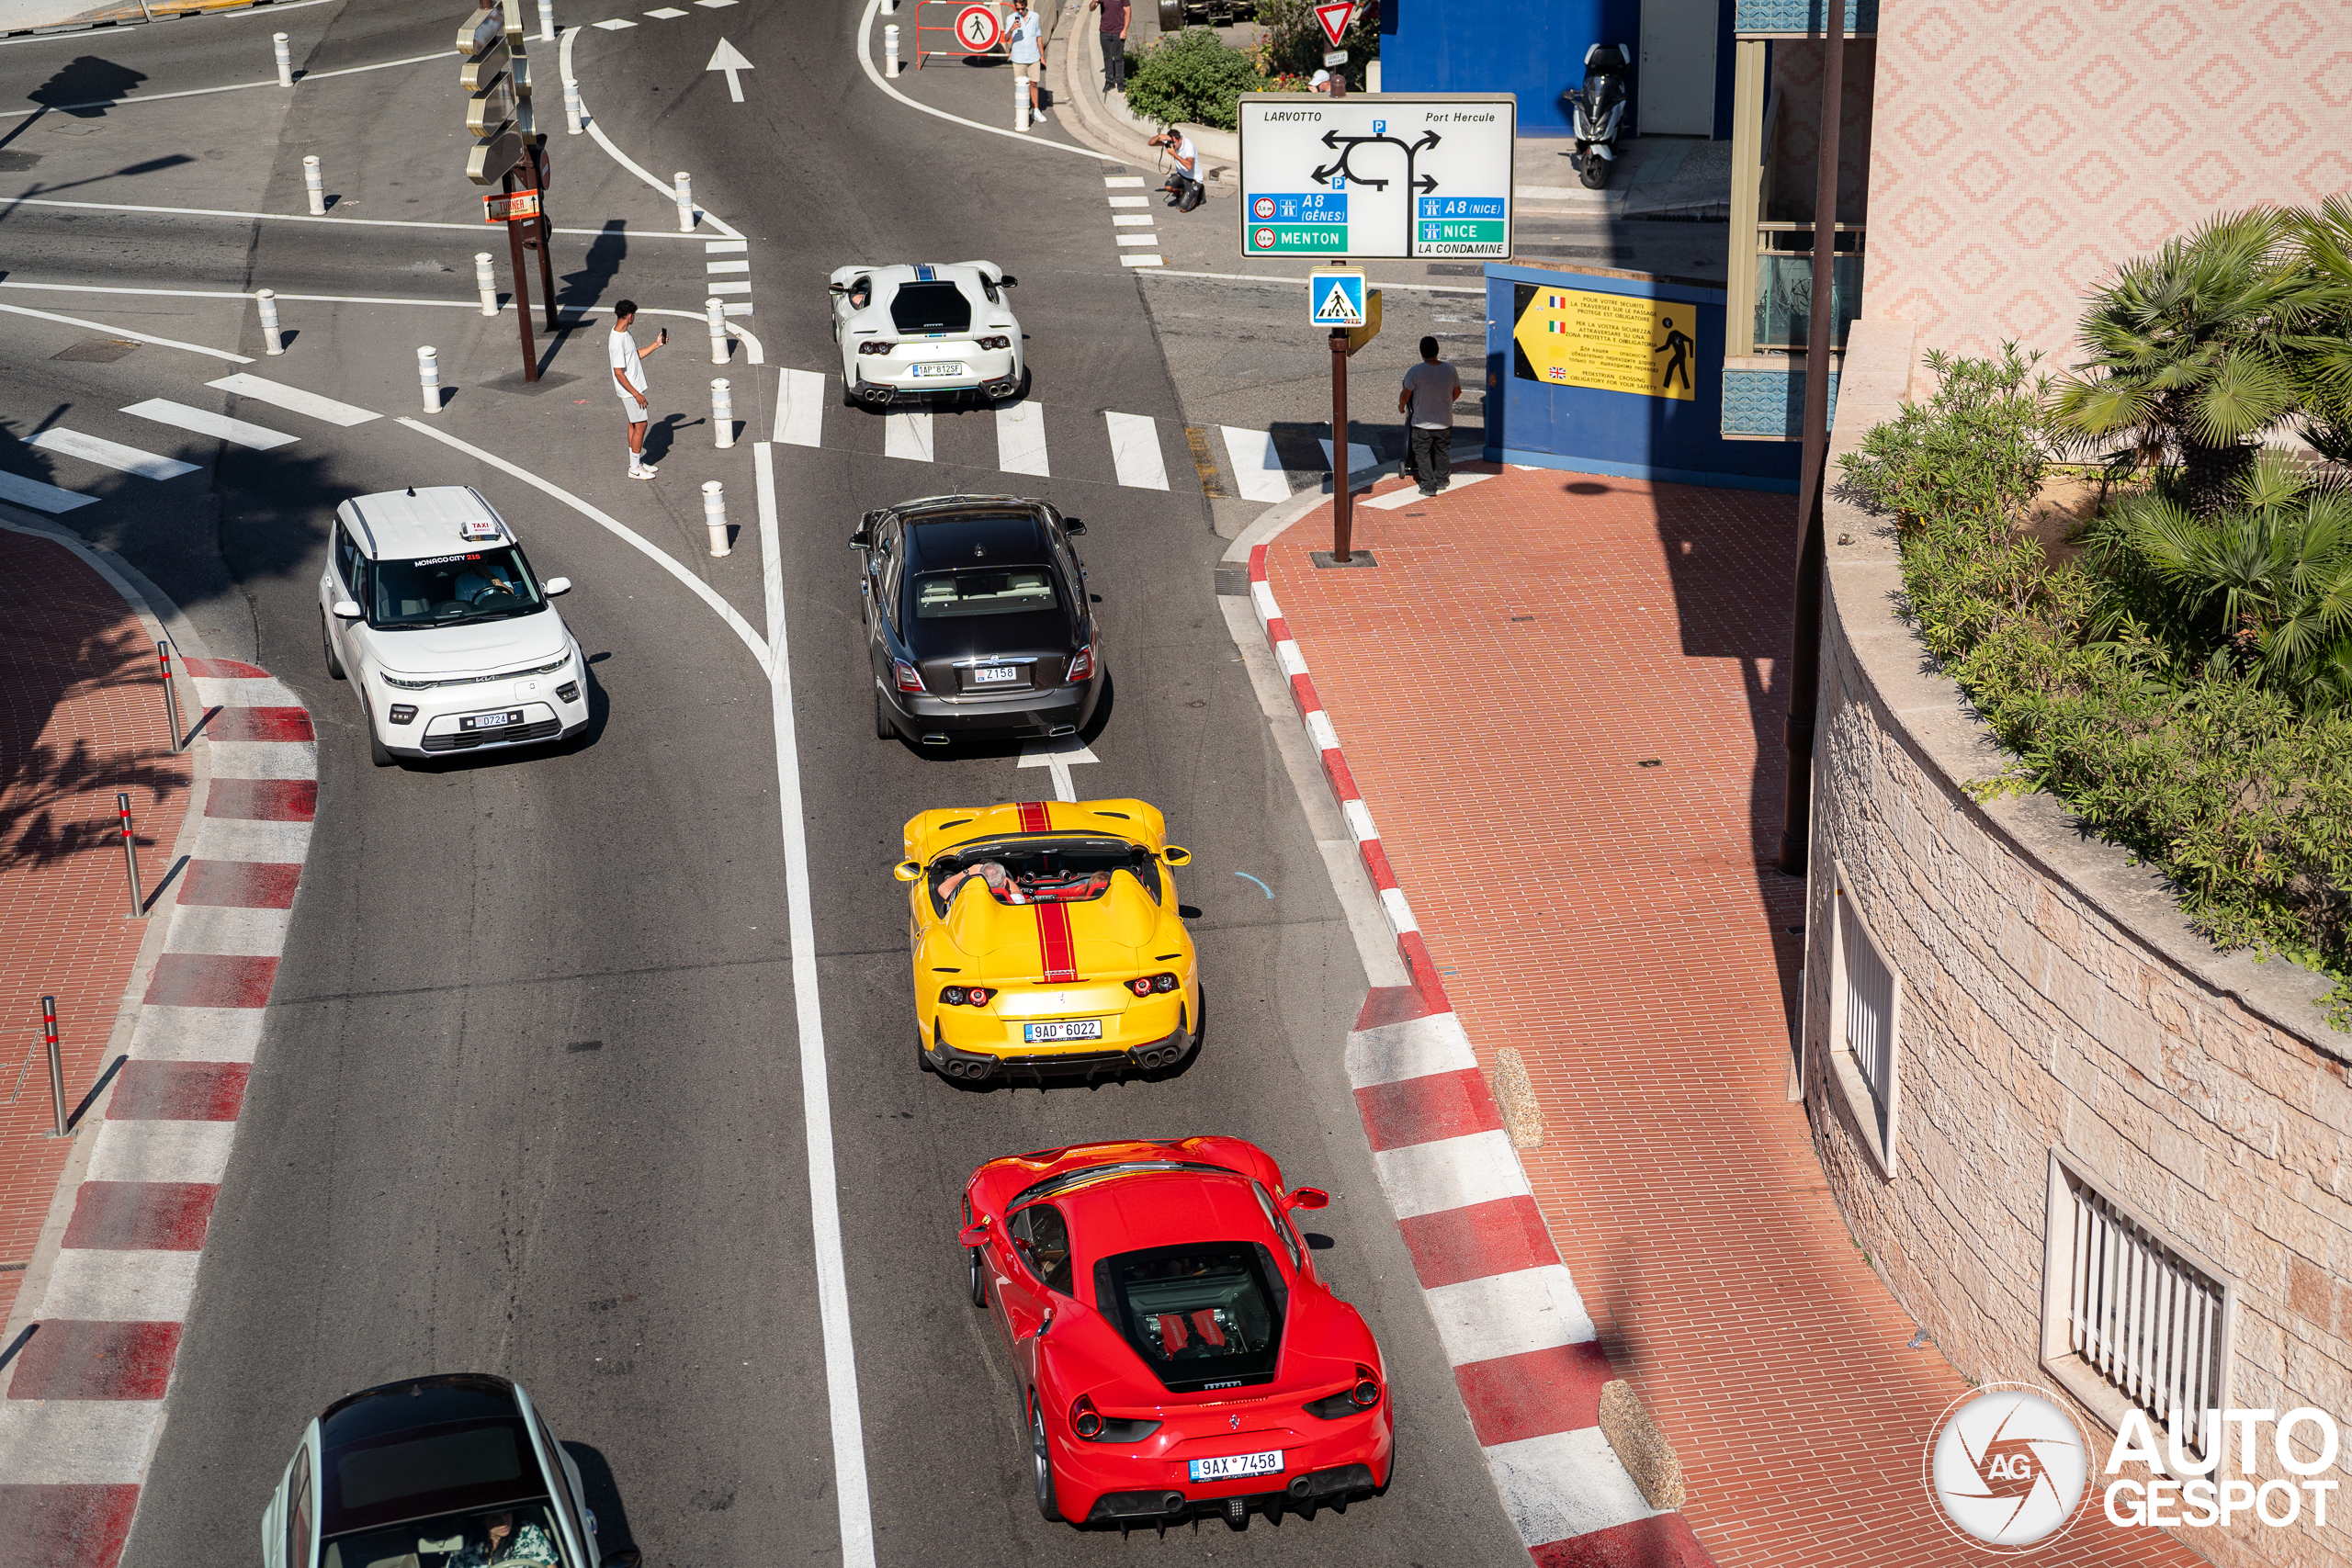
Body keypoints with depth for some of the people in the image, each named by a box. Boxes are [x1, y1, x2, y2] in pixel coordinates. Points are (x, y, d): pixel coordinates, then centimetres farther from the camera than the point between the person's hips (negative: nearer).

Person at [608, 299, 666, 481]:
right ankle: (635, 469, 7)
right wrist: (636, 394, -23)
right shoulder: (617, 340, -27)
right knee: (640, 425, -2)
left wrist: (656, 344, 14)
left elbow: (635, 356, 19)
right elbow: (619, 372, -26)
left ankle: (636, 463, 28)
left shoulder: (623, 332, 5)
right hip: (630, 391, -10)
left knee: (634, 424, 17)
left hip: (634, 387, 10)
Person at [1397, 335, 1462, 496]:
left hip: (1422, 423, -3)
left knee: (1422, 453, 12)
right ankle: (1442, 480, 35)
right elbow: (1457, 392, 5)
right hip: (1445, 421, 3)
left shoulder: (1415, 372, -20)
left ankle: (1428, 484, 12)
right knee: (1442, 451, 22)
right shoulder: (1450, 370, -9)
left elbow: (1405, 395, -12)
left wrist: (1401, 407, 10)